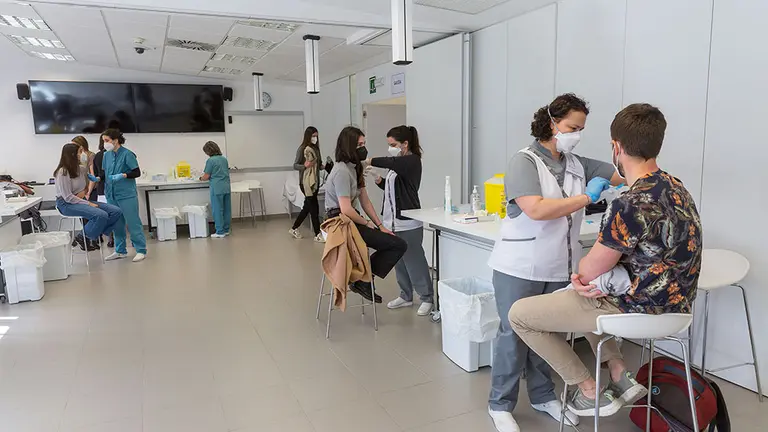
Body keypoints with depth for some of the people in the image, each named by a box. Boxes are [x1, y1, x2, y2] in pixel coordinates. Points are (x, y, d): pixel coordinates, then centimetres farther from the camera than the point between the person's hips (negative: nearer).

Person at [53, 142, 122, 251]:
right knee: (101, 215, -32)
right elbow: (68, 197, -17)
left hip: (81, 201, 8)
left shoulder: (81, 168, 7)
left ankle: (94, 235, 0)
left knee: (116, 211, -12)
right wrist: (88, 204, -20)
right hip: (67, 204, -8)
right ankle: (83, 238, -8)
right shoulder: (63, 172, -14)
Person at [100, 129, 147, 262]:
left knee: (133, 223, -3)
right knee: (117, 223, 12)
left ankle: (141, 250, 4)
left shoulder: (127, 154, -9)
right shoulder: (106, 155, 8)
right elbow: (105, 173, 15)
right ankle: (120, 251, 23)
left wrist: (123, 175, -22)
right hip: (112, 195, 6)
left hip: (127, 195, -6)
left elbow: (137, 172, -9)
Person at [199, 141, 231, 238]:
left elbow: (206, 176, -8)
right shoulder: (224, 159, 10)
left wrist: (201, 178, 14)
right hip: (227, 187, 7)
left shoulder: (211, 160, -10)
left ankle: (220, 232, 3)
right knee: (227, 209, 11)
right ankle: (226, 230, 19)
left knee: (217, 210, 0)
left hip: (217, 188, -7)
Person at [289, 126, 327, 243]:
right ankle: (318, 235, 1)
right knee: (314, 208, -5)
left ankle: (294, 229, 28)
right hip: (306, 183, -8)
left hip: (315, 181, 8)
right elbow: (295, 165, -8)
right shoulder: (302, 149, -10)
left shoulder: (315, 148, 9)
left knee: (307, 207, 14)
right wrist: (304, 166, -25)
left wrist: (322, 166, -1)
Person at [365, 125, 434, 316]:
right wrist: (380, 181, 2)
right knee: (399, 262, 14)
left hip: (408, 222, -9)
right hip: (393, 221, 9)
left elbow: (391, 163, -32)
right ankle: (406, 296, 27)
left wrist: (370, 161, -25)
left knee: (414, 261, -1)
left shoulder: (413, 161, -12)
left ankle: (427, 298, 12)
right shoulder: (398, 164, 15)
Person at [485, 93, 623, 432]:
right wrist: (586, 197, -18)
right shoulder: (524, 161, -12)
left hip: (560, 267, 6)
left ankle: (543, 396, 35)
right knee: (514, 333, 5)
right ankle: (500, 404, 21)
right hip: (521, 267, -6)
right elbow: (536, 210, -25)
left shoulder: (577, 164, 8)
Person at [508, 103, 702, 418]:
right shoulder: (673, 186, 3)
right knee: (573, 297, 32)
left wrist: (584, 272, 6)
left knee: (519, 314, -1)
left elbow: (587, 271, -19)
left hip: (641, 310, -9)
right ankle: (621, 376, 20)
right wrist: (593, 274, -5)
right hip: (670, 302, 9)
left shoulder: (631, 205, -28)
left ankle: (590, 392, 9)